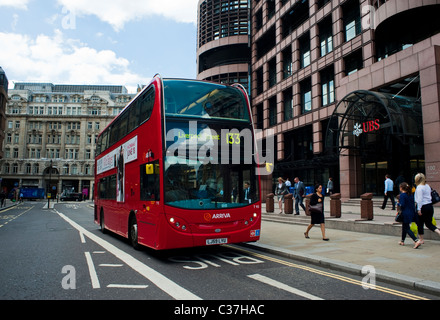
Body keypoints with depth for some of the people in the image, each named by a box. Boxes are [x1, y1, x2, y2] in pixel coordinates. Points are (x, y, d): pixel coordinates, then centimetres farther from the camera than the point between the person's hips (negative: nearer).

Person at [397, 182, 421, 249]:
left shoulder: (402, 195, -15)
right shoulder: (411, 195, 8)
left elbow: (402, 205, -21)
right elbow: (413, 204, 11)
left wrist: (398, 204, -1)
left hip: (405, 214, -8)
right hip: (411, 213, 8)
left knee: (407, 229, -4)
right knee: (404, 227, 20)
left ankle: (417, 241, -19)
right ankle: (402, 241, 31)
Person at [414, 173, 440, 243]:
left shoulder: (419, 187, -13)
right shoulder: (428, 186, 10)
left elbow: (419, 199, -17)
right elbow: (429, 196, 16)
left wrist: (419, 209, -16)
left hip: (423, 207, -7)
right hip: (430, 206, 7)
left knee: (420, 224, 7)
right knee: (429, 223, 15)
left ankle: (421, 240, 14)